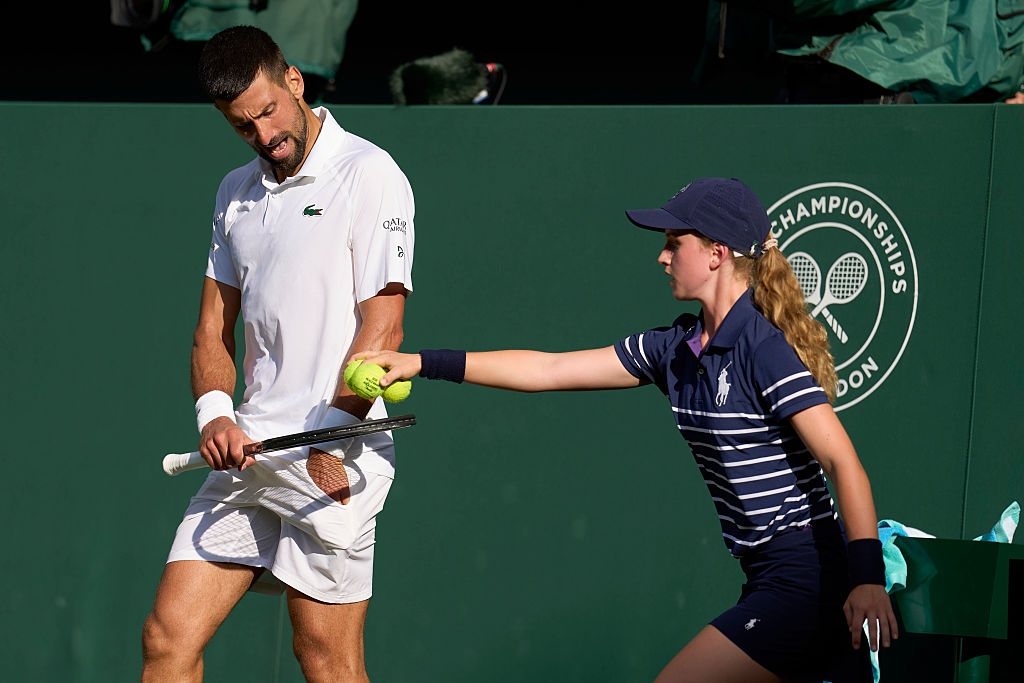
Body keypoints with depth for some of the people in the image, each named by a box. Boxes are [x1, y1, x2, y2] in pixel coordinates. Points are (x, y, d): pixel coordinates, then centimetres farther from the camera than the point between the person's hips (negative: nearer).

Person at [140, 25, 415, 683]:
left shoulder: (368, 174, -5)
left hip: (331, 462, -7)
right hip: (247, 454, 7)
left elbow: (382, 327, -10)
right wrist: (215, 412, -1)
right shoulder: (236, 192, 17)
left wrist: (329, 442, -16)